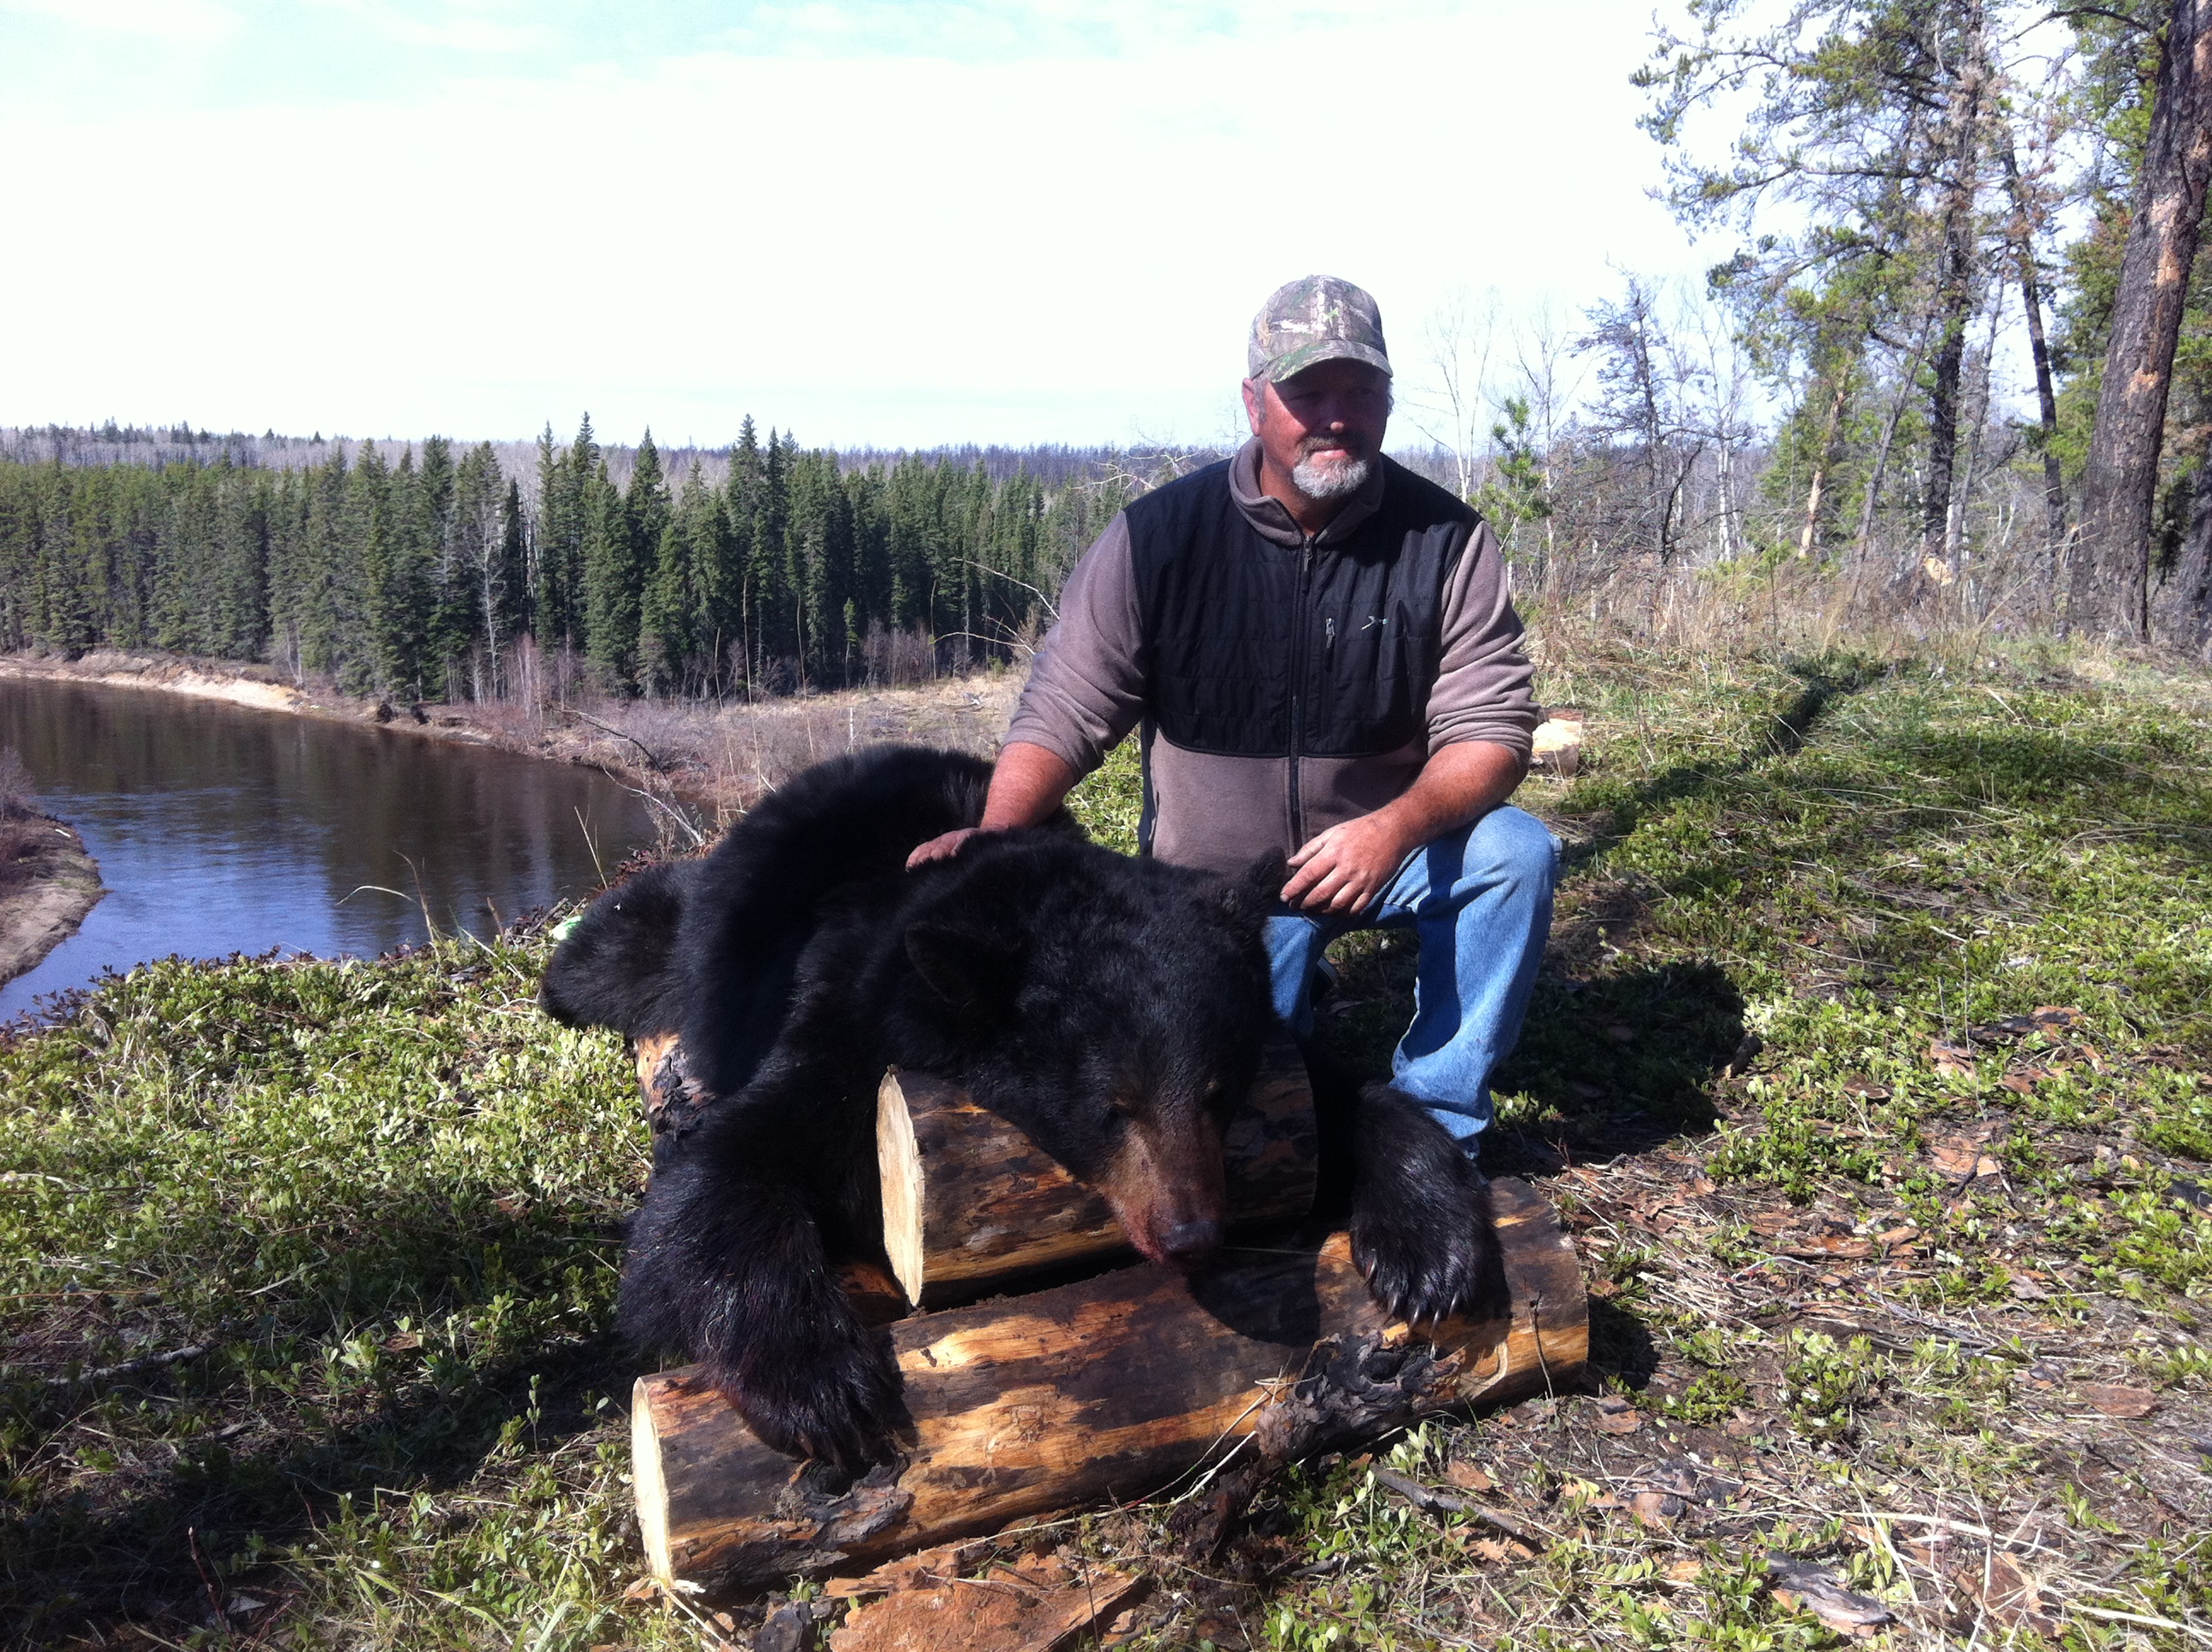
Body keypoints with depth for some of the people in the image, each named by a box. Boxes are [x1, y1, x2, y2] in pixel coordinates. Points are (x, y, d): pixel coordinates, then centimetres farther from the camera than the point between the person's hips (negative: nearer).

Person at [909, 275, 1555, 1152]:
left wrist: (1399, 824, -33)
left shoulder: (1447, 541, -10)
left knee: (1516, 851, -27)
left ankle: (1434, 1122, -8)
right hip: (1219, 876, -1)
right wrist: (992, 835, -29)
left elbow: (1492, 725, -13)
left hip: (1382, 845, 1)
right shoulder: (1159, 537, -12)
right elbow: (1064, 711, -11)